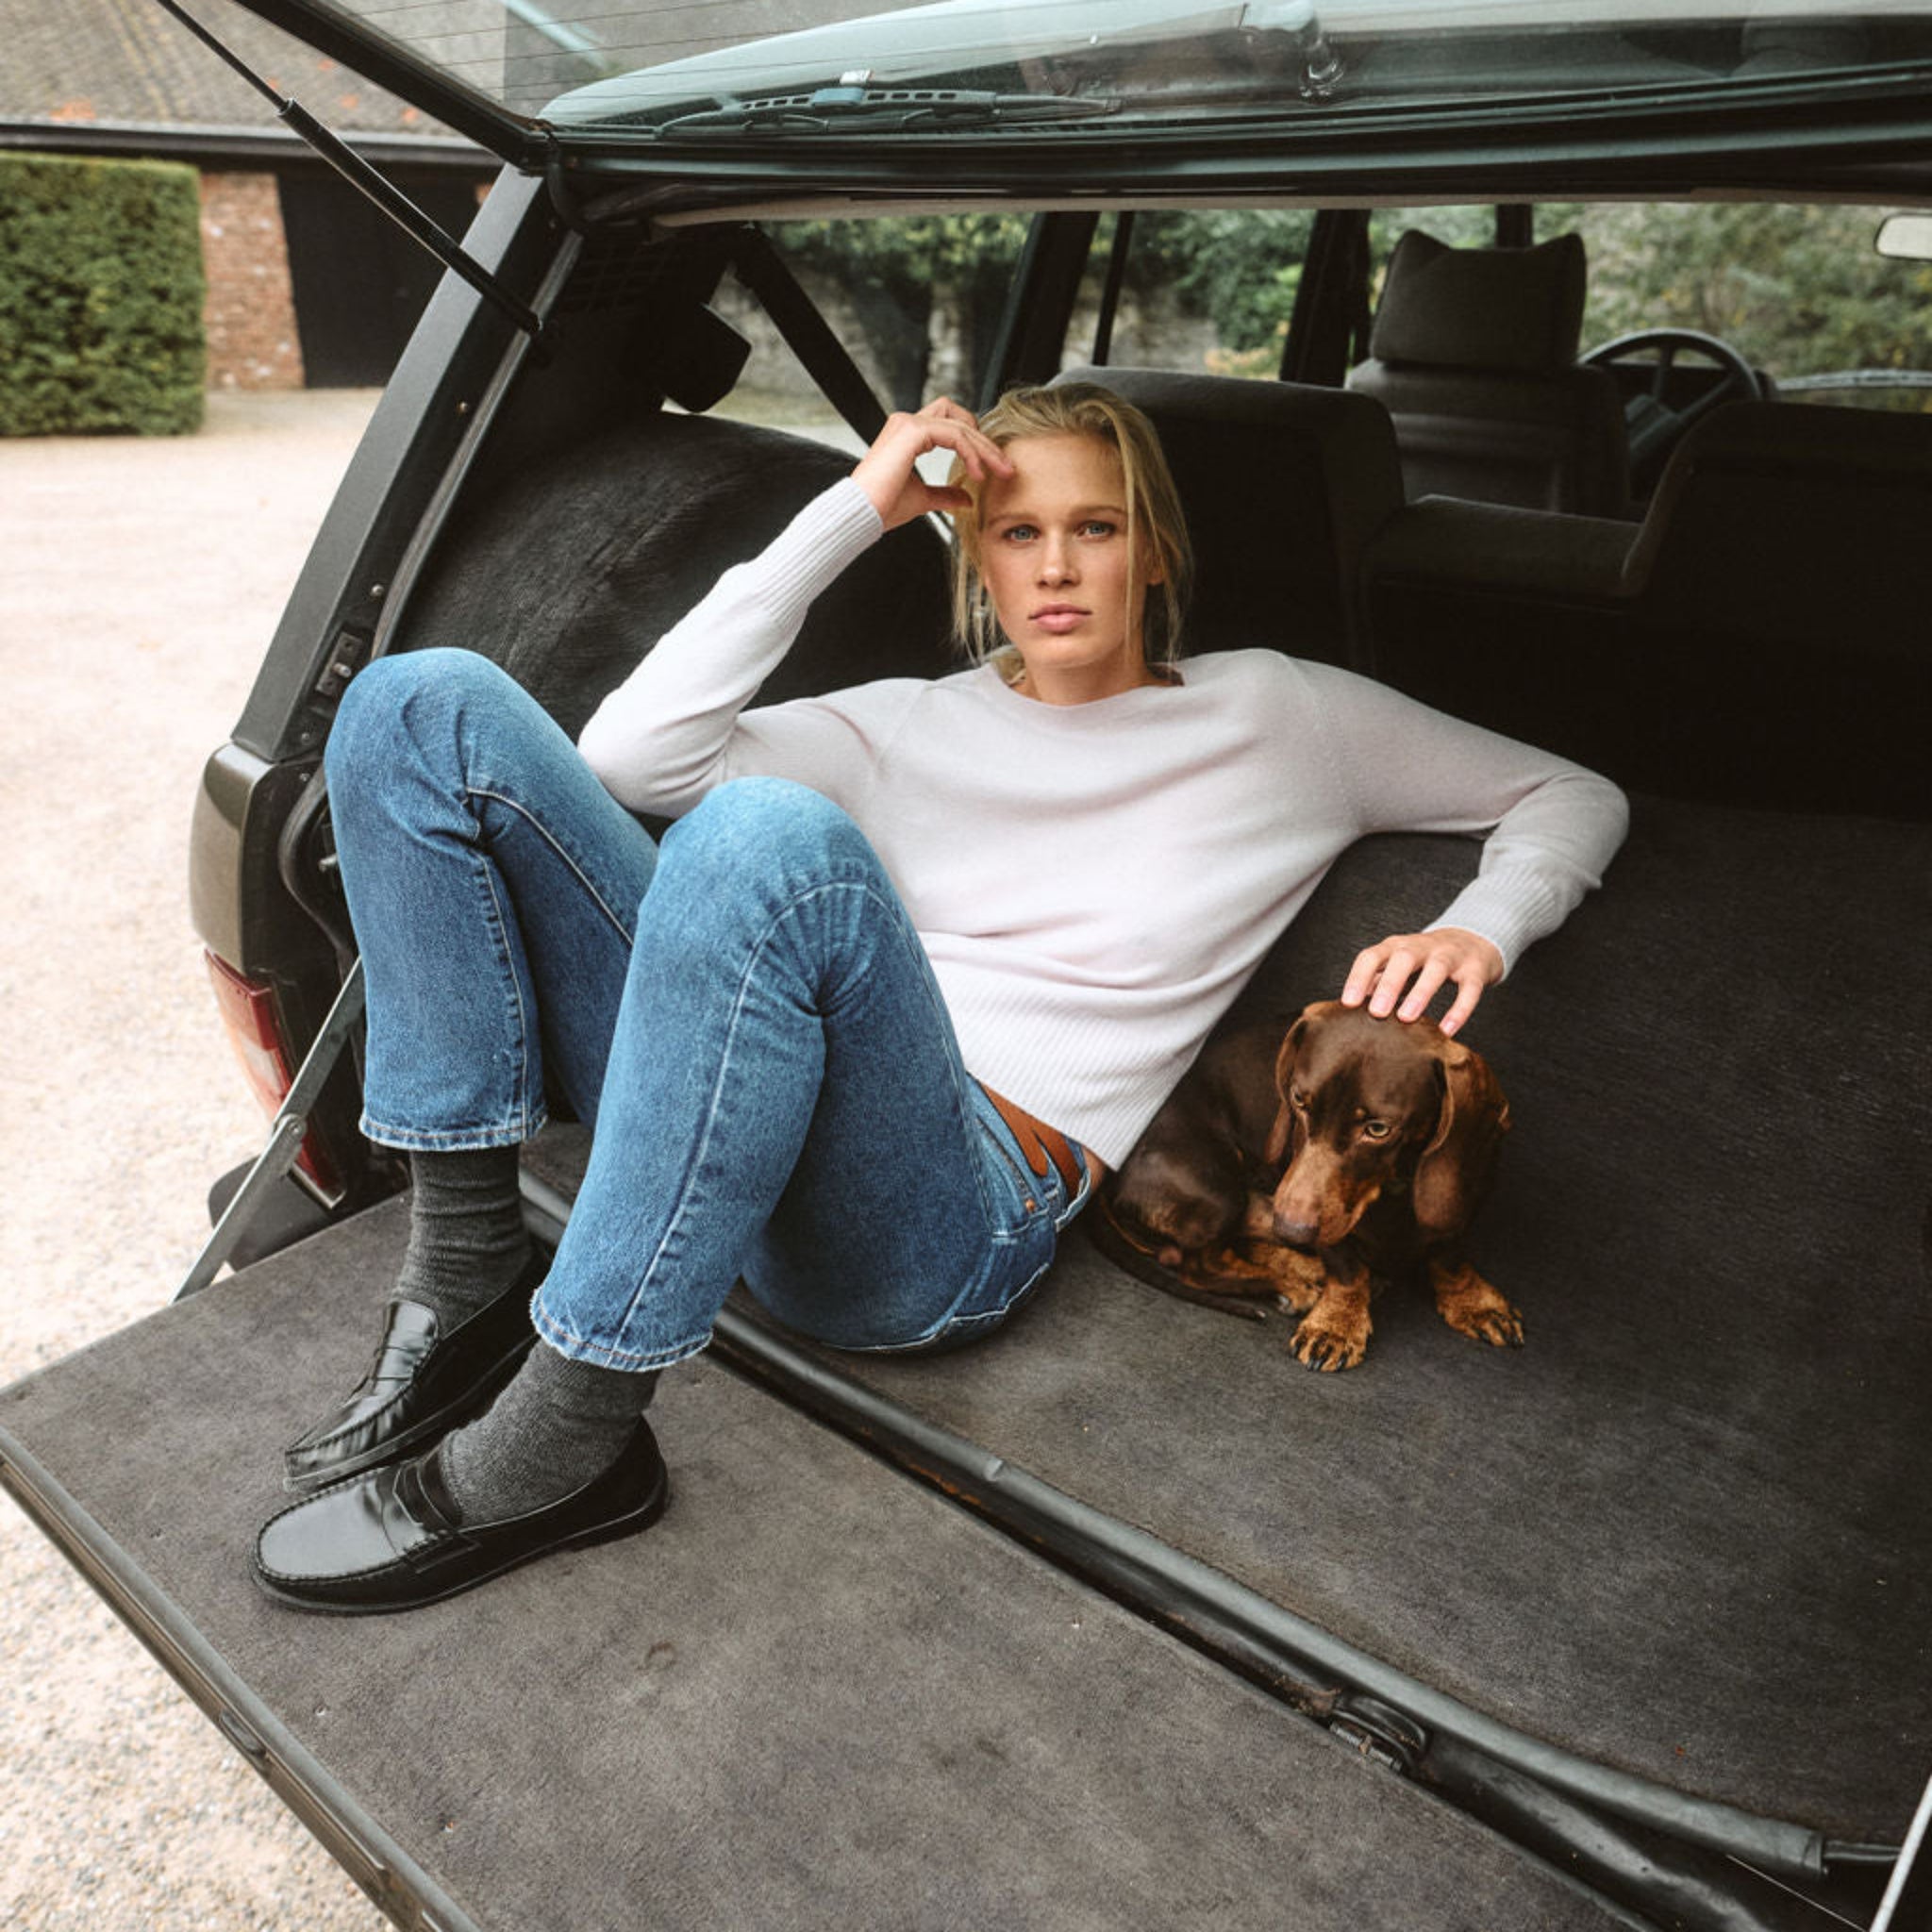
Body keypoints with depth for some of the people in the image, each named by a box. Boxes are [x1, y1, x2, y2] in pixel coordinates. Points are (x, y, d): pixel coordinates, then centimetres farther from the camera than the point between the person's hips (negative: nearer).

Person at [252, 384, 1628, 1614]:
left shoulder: (1270, 719, 15)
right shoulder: (916, 724, 21)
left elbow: (1576, 798, 21)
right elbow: (633, 757, 6)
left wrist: (1477, 931, -1)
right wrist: (853, 510, 6)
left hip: (965, 1212, -4)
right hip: (730, 1119, 5)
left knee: (771, 836, -36)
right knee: (432, 704, -6)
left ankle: (555, 1445, -22)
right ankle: (470, 1279, -10)